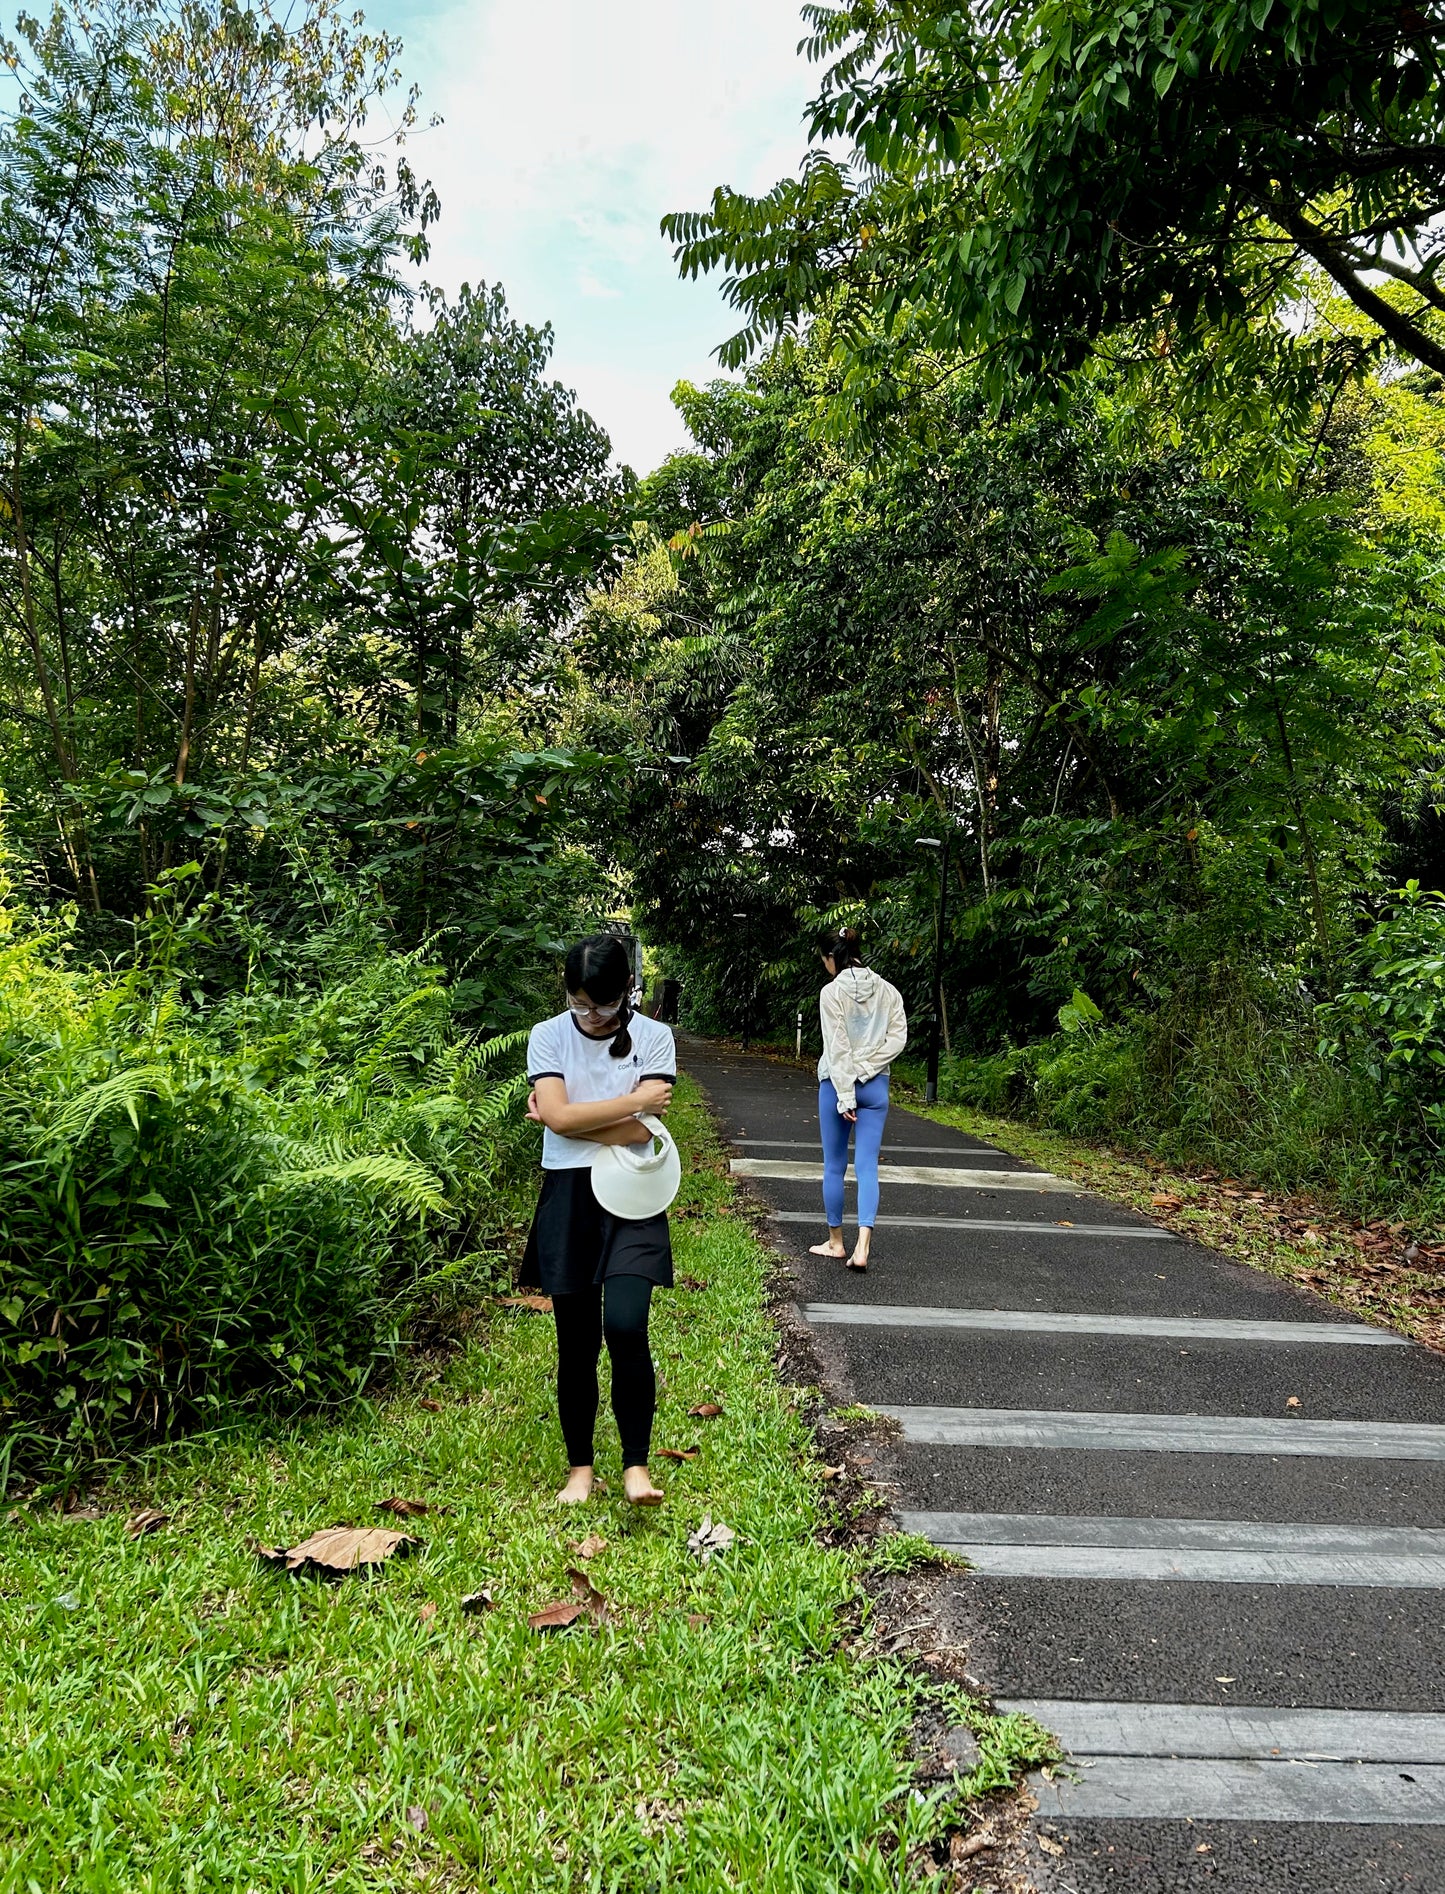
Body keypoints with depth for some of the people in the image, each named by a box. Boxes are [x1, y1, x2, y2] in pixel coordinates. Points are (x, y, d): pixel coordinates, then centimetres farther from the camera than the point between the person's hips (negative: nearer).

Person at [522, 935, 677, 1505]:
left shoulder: (653, 1037, -1)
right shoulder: (548, 1036, 1)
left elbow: (642, 1130, -11)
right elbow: (559, 1117, -13)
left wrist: (570, 1116, -7)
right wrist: (635, 1101, -11)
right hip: (568, 1197, 1)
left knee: (625, 1326, -17)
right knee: (576, 1343, 7)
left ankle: (636, 1465, 1)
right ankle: (580, 1468, 25)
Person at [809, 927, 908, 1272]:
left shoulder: (832, 992, -11)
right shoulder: (888, 991, 4)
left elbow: (837, 1047, -14)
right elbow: (898, 1038, -1)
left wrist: (845, 1096, -14)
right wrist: (866, 1072, -3)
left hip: (837, 1084, -4)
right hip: (875, 1086, 4)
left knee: (834, 1167, 10)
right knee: (867, 1166, 2)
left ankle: (836, 1242, 22)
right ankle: (862, 1246, -10)